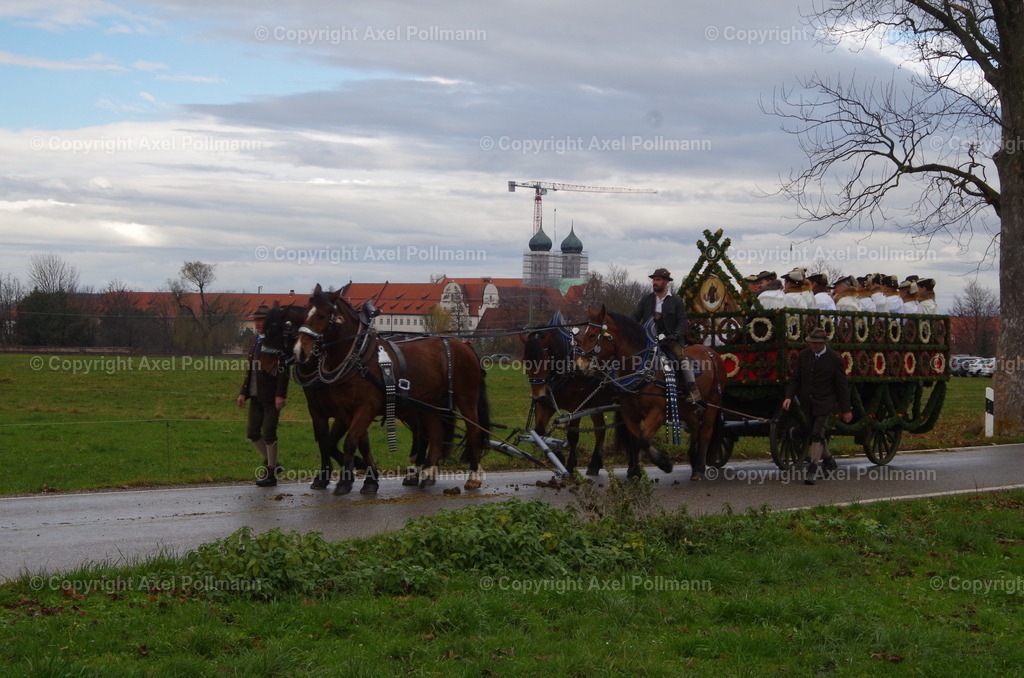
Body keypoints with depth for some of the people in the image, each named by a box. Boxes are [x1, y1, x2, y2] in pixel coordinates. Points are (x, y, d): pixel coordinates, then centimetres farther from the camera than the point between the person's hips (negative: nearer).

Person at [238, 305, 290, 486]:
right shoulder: (255, 341, 14)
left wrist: (280, 395, -21)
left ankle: (270, 473, 5)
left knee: (268, 434, -4)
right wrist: (243, 393, 14)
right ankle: (271, 463, 25)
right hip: (256, 396, 8)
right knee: (252, 433, 9)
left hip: (271, 397, -8)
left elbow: (283, 371, -16)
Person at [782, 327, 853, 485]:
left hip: (825, 404, -5)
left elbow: (842, 385, -3)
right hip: (807, 403, 5)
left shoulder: (834, 359, -8)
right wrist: (789, 397, -12)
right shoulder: (803, 355, 2)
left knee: (817, 433, -16)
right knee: (814, 435, 13)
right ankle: (828, 460, 36)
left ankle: (812, 470, -17)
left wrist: (846, 410, -3)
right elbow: (795, 378, 4)